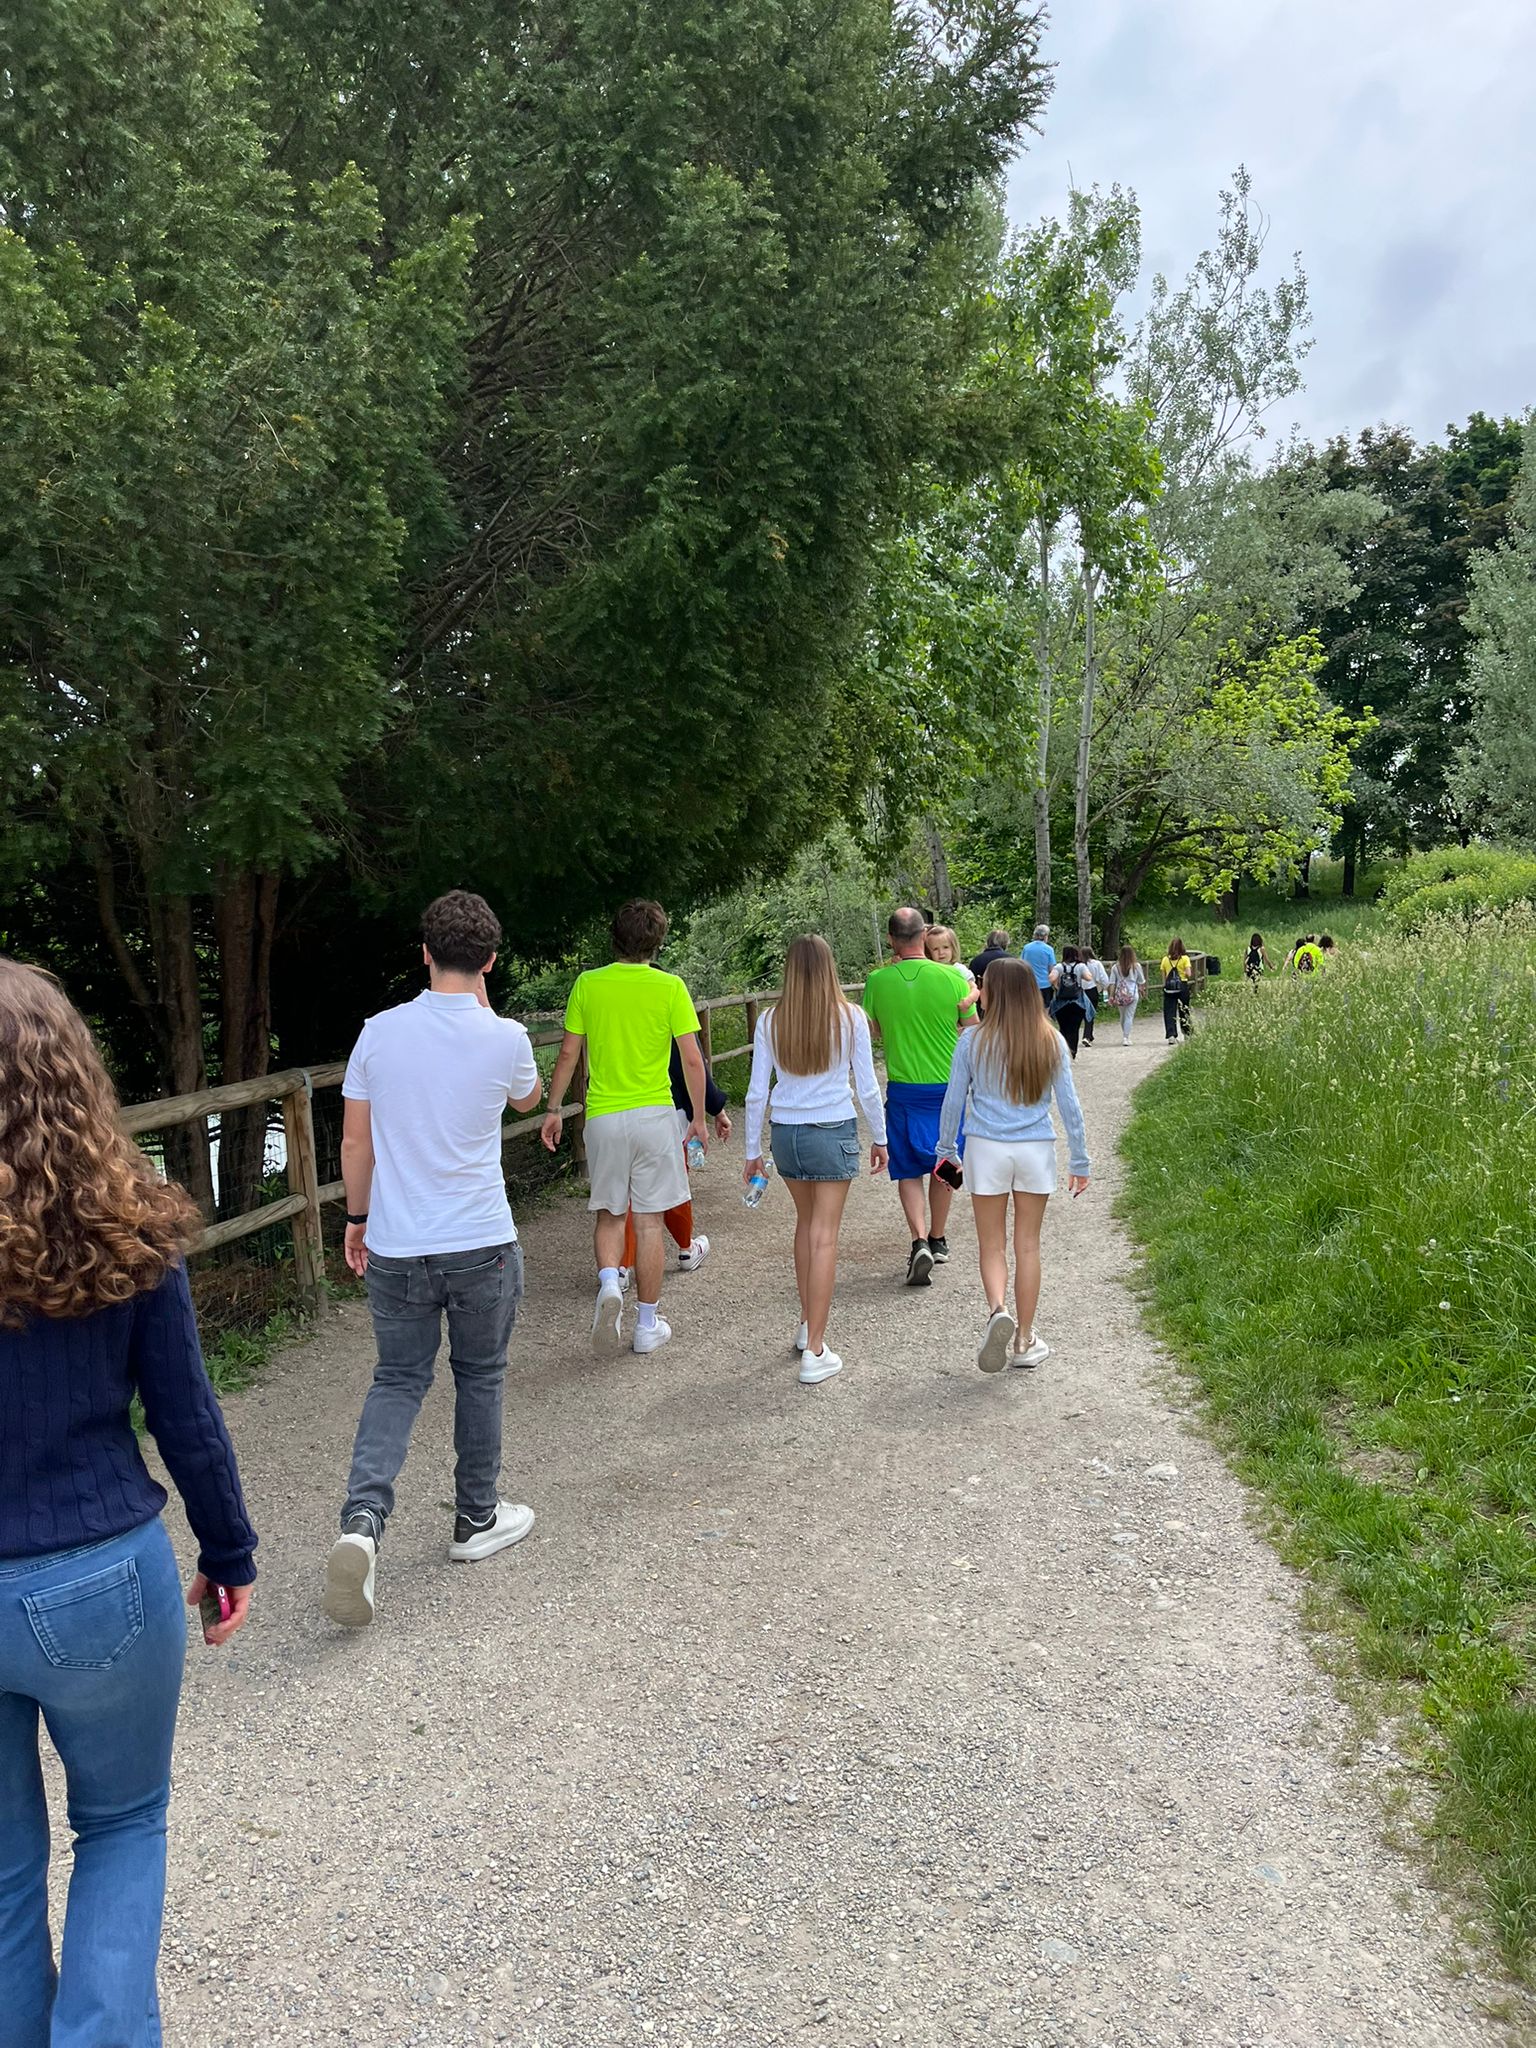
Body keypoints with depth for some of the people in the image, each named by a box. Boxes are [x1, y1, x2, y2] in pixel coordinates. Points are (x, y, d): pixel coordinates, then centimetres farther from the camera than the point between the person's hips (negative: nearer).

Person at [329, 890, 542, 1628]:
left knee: (397, 1382, 13)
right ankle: (477, 1520, 29)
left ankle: (361, 1521, -6)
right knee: (479, 1379, 16)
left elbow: (355, 1141, 1)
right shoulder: (504, 1039, -10)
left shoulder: (380, 1031, -4)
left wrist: (357, 1218, 15)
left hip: (396, 1246, 2)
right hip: (481, 1246, -2)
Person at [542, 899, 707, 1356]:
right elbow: (692, 1060, -6)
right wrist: (698, 1118, 5)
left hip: (603, 1117, 1)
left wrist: (554, 1110, 12)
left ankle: (609, 1282, -10)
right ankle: (648, 1324, 14)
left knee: (608, 1213, 17)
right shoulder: (669, 987, -6)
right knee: (649, 1220, 7)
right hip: (655, 1115, -1)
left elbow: (568, 1053, 2)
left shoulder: (588, 984, -1)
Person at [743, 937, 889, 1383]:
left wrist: (752, 1151, 10)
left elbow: (757, 1092, 1)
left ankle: (807, 1324, 32)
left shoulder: (770, 1021, -2)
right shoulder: (849, 1017, -7)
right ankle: (814, 1352, 1)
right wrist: (880, 1138, 10)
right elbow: (867, 1088, -3)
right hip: (834, 1132, -3)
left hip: (785, 1132, 3)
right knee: (824, 1236, 0)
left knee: (806, 1222, 23)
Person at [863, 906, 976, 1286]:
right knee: (942, 1165, 17)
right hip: (948, 1086, 1)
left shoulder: (877, 981, -8)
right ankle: (937, 1240, 30)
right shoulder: (950, 977, -9)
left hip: (903, 1088, -1)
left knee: (908, 1169, 7)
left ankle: (919, 1242, -11)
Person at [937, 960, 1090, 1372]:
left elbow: (953, 1101, 0)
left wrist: (946, 1150, 14)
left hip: (986, 1150, -2)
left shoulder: (973, 1041, -6)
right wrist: (1079, 1161, 11)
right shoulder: (1051, 1043, -1)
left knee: (992, 1244, 10)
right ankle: (1024, 1340, 19)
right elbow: (1069, 1106, 2)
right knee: (1028, 1245, 11)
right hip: (1036, 1152, 2)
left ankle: (997, 1309, -17)